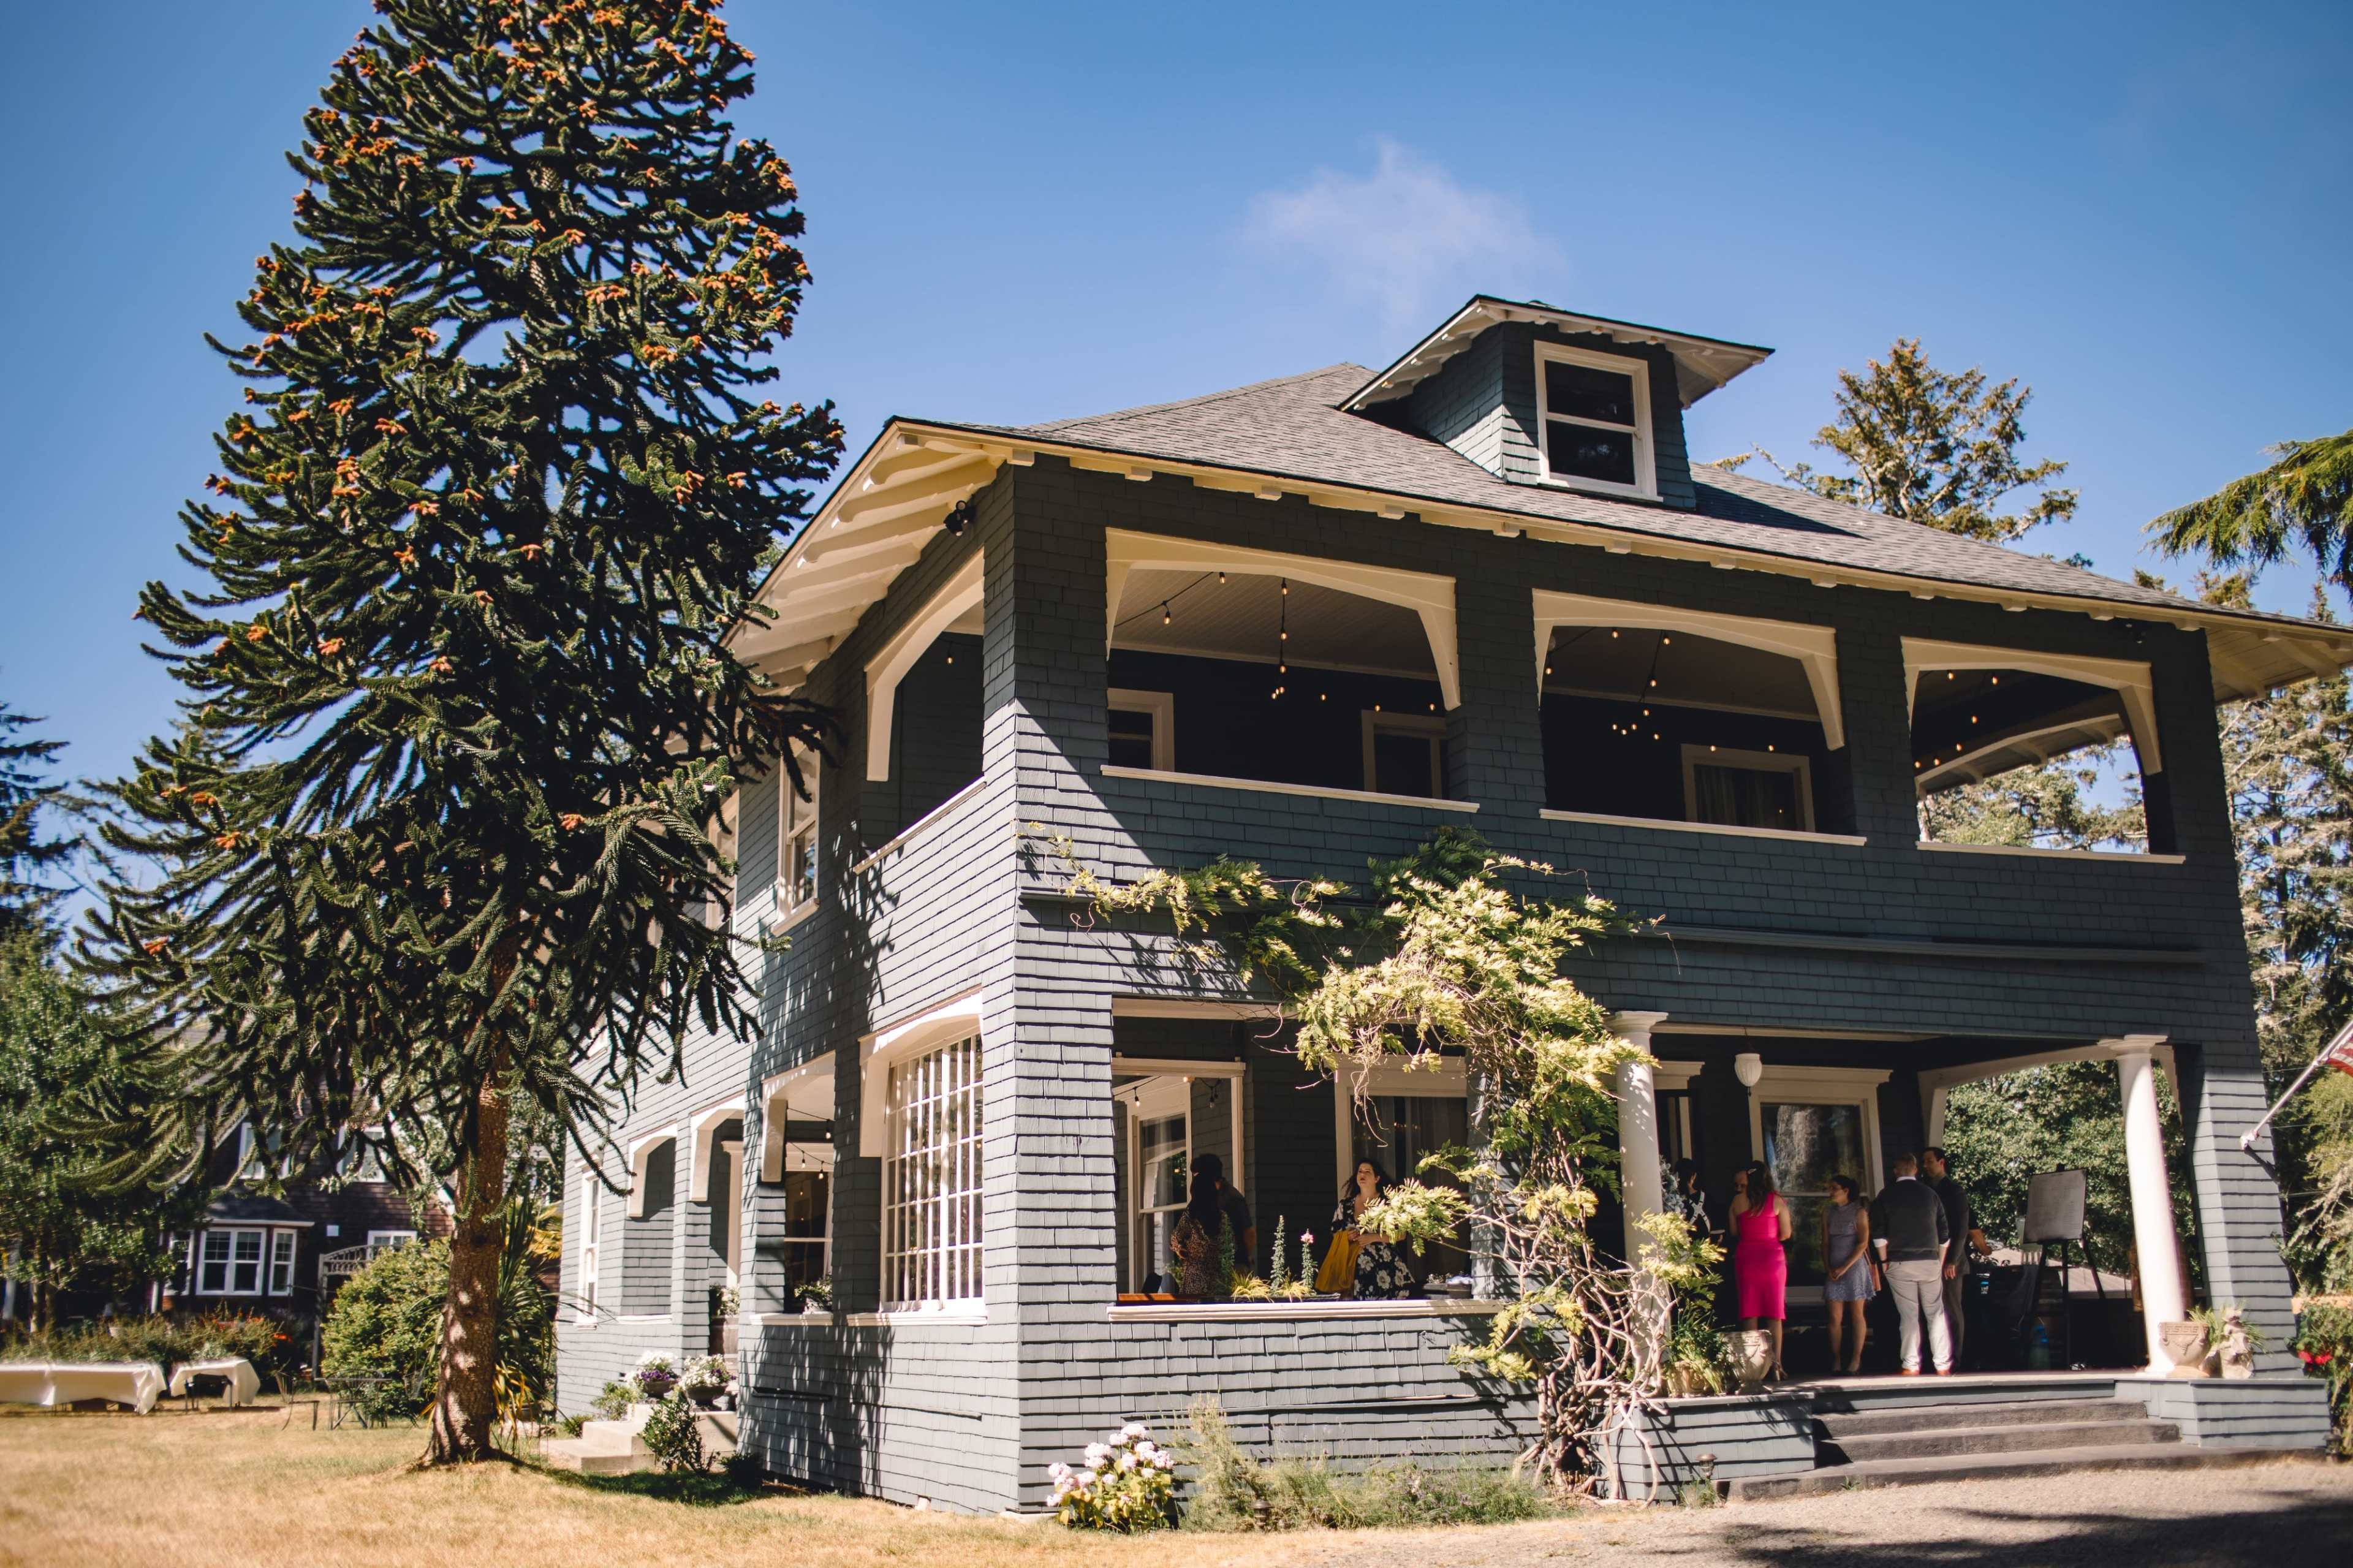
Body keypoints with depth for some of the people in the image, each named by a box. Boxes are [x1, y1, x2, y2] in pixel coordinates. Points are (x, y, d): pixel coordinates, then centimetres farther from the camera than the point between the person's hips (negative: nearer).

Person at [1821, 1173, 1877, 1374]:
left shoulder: (1859, 1212, -2)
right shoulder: (1828, 1212, 11)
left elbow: (1863, 1243, -8)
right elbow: (1825, 1243, 10)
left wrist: (1845, 1267, -13)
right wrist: (1828, 1268, -2)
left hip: (1855, 1266, -4)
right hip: (1834, 1270, 4)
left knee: (1856, 1315, -1)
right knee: (1835, 1317, -2)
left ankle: (1856, 1359, 2)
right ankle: (1836, 1361, 0)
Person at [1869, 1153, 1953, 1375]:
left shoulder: (1886, 1196, -1)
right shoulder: (1931, 1194, 5)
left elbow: (1878, 1233, -4)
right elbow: (1943, 1233, 9)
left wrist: (1884, 1261, 5)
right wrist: (1940, 1263, 17)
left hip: (1899, 1264, -1)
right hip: (1930, 1262, 1)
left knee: (1908, 1316, 3)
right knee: (1936, 1314, 7)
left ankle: (1911, 1366, 3)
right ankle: (1943, 1365, 6)